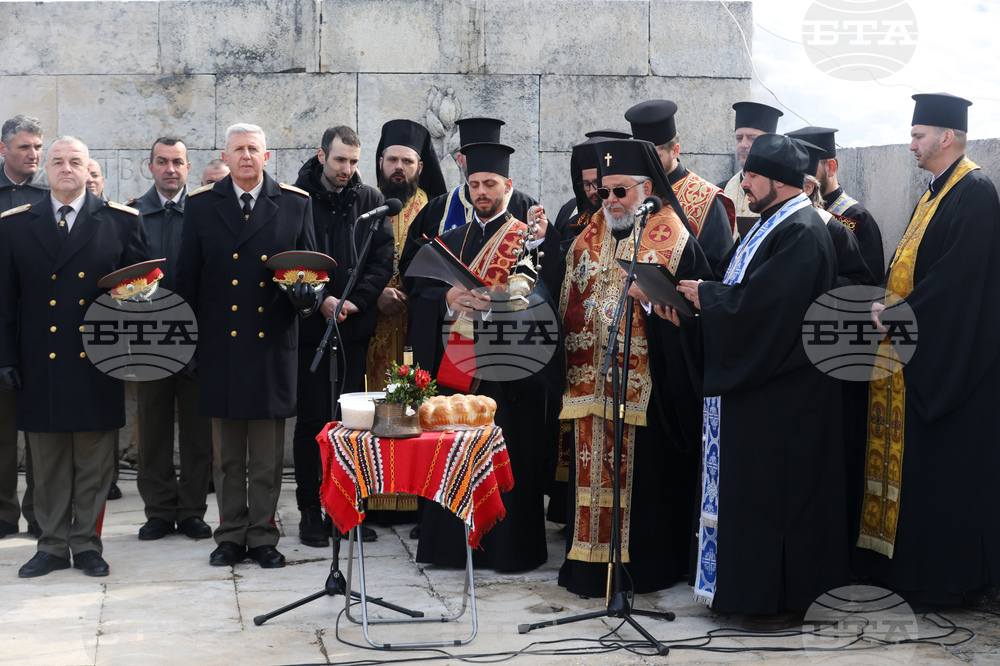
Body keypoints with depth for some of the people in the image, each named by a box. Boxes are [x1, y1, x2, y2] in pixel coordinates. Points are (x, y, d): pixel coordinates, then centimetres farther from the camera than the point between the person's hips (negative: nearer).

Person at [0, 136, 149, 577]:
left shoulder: (121, 222, 6)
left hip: (97, 364, -1)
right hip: (42, 364, 1)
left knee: (94, 463, 5)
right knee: (48, 463, 8)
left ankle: (87, 544, 16)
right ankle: (53, 546, 18)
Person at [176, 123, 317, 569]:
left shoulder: (295, 204, 6)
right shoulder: (201, 205, 7)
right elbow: (187, 277, 8)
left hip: (272, 344, -1)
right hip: (220, 344, 1)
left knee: (268, 456, 3)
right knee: (226, 453, 8)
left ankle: (262, 536, 14)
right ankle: (231, 535, 18)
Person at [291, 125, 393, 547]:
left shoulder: (369, 200, 8)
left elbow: (383, 258, 3)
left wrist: (355, 300, -9)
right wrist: (320, 299, -13)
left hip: (356, 326, 3)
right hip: (311, 326, -3)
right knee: (312, 419, 1)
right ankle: (310, 510, 10)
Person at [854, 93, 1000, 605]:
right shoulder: (934, 194, 17)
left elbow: (955, 280, -21)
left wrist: (895, 314, -16)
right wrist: (886, 305, 3)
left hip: (947, 360, -10)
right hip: (913, 351, 10)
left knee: (939, 466, -4)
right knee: (907, 458, 12)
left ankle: (942, 576, 5)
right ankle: (901, 561, 20)